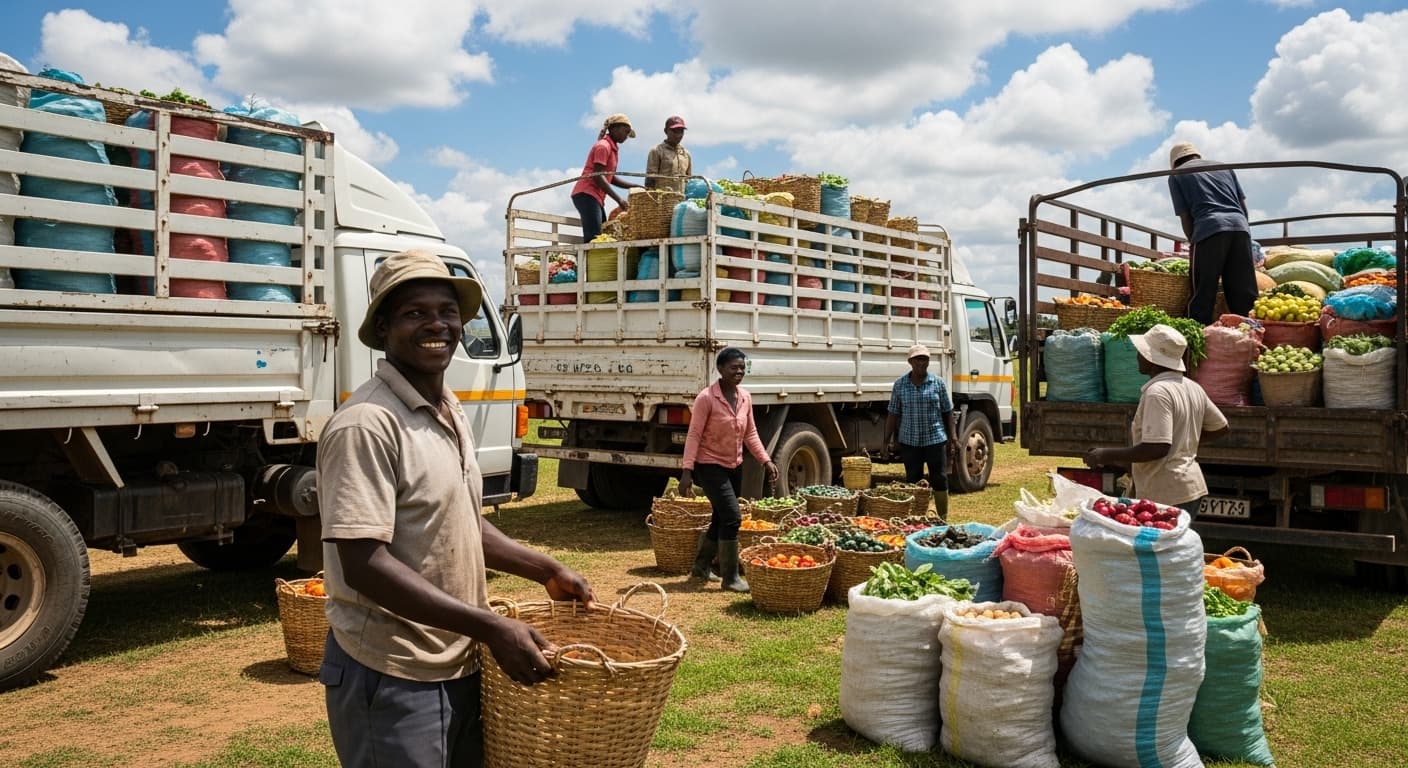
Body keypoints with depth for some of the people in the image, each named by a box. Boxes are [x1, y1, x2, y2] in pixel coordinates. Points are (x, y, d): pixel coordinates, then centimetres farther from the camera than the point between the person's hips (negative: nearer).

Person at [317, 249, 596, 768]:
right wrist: (491, 627, -25)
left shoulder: (451, 411, 8)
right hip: (392, 677, -8)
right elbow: (364, 564, -25)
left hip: (458, 665, 8)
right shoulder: (367, 424, -20)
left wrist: (546, 570, 12)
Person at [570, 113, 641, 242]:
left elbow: (610, 178, 24)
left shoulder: (613, 148, 21)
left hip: (596, 197, 10)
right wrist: (619, 199, -20)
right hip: (586, 194, -10)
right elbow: (598, 177, -16)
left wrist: (636, 186, 16)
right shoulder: (603, 146, -8)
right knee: (593, 239, -18)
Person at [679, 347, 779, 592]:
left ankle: (700, 567, 34)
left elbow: (750, 434, 10)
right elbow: (694, 435, -18)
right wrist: (687, 471, -23)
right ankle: (730, 577, -2)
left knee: (721, 519, 16)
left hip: (735, 466, 8)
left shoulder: (745, 397, 3)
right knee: (732, 517, -14)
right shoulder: (706, 398, -17)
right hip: (710, 465, -7)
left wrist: (766, 461, 2)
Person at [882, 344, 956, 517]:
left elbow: (948, 412, 5)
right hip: (909, 441, 1)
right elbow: (893, 414, 4)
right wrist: (886, 441, 1)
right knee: (913, 482, 6)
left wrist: (953, 438, 0)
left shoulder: (938, 383, 1)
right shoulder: (900, 384, 2)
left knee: (940, 480, 2)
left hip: (936, 439, -1)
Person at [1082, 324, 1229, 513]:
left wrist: (1106, 455, -20)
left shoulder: (1157, 392, -19)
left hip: (1167, 496, -10)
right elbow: (1220, 427, 19)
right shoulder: (1194, 388, 10)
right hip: (1191, 488, 10)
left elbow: (1157, 448, -26)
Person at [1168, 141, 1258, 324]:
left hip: (1209, 229, -4)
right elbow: (1243, 205, 22)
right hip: (1240, 226, 4)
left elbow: (1185, 218, 9)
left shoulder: (1177, 175, 15)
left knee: (1202, 297, -2)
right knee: (1245, 295, 4)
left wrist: (1194, 242, 20)